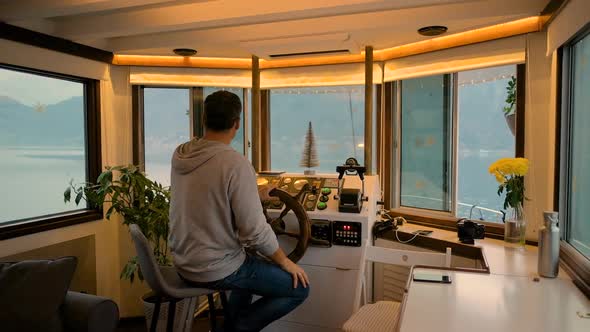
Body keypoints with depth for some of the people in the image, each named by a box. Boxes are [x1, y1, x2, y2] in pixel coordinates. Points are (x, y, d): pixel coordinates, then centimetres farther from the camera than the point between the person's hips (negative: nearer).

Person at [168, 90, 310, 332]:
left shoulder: (180, 154, -2)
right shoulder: (236, 164, -25)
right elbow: (255, 231, -22)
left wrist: (253, 196, 21)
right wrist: (285, 262, -6)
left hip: (184, 263, 8)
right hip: (216, 270, -8)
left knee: (249, 265, 34)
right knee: (299, 288, 5)